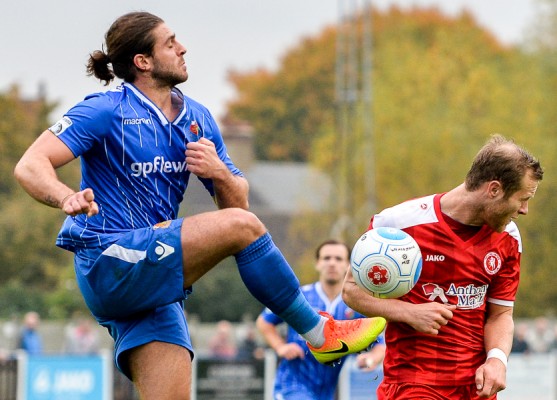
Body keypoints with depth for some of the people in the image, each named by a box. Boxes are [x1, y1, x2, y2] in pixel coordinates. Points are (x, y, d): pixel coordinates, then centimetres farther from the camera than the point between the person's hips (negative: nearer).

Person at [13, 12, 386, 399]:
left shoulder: (198, 119, 13)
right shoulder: (106, 111, -7)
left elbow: (238, 202, 16)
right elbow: (30, 167, -16)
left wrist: (219, 173, -8)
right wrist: (68, 198, -38)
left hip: (154, 278, 7)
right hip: (109, 264, -7)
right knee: (241, 227, -21)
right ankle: (321, 334, -9)